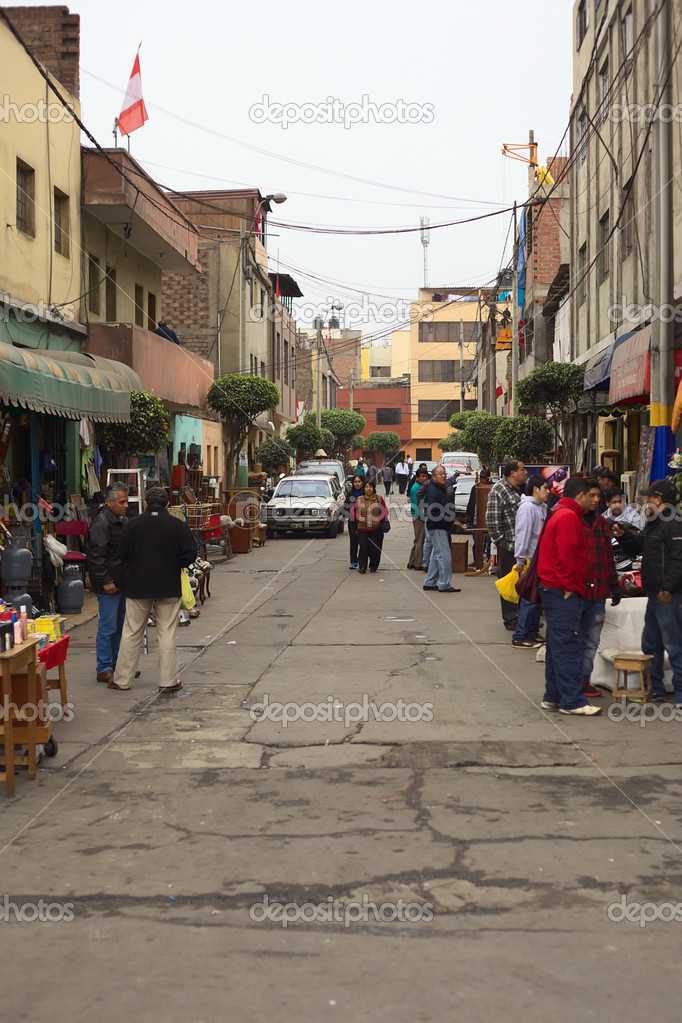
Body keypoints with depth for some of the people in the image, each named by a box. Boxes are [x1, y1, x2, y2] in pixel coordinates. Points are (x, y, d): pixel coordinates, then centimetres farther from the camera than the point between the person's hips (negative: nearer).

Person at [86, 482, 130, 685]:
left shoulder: (123, 521, 14)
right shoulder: (101, 523, -16)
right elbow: (96, 555, -20)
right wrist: (105, 581, -21)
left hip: (123, 582, 9)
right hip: (109, 585, -9)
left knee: (120, 626, 14)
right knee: (108, 626, -5)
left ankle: (116, 665, 23)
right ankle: (104, 669, 2)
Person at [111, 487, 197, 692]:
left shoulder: (133, 524, -2)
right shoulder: (177, 525, -6)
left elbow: (123, 555, 2)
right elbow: (190, 554, -5)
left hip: (138, 587, 1)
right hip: (169, 588, -1)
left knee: (132, 634, 9)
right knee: (167, 635, 5)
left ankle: (123, 679, 14)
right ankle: (168, 681, 6)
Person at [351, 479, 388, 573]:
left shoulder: (379, 499, 2)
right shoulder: (359, 500, 3)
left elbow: (385, 511, 8)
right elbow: (353, 512, 12)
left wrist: (378, 520, -3)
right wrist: (359, 520, -1)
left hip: (376, 529, 0)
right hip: (362, 529, 0)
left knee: (375, 549, 2)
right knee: (363, 548, -8)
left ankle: (373, 567, 18)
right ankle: (362, 567, -1)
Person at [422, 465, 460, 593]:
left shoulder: (443, 490, 17)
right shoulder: (432, 491, -16)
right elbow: (431, 513, -23)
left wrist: (451, 522, 11)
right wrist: (448, 520, -20)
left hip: (443, 528, 11)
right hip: (437, 528, -11)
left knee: (437, 556, 15)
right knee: (444, 556, -9)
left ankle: (429, 583, 23)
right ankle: (444, 585, -5)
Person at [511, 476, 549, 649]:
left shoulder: (542, 507, 15)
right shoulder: (528, 507, -15)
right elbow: (522, 534, -20)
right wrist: (520, 560, -21)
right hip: (529, 561, -10)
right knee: (529, 599, -8)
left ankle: (532, 633, 23)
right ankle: (520, 638, -4)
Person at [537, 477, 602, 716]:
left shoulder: (558, 515, 20)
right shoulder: (569, 517, -14)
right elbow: (565, 557, -21)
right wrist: (569, 587, -16)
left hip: (552, 589, 11)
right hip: (562, 591, -11)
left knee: (557, 645, 13)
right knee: (569, 645, -9)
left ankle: (553, 697, 17)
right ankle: (572, 701, -7)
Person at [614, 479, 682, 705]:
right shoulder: (653, 523, 18)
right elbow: (639, 546, 28)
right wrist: (622, 536, 10)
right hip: (655, 595, 11)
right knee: (650, 644, 16)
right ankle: (655, 690, 26)